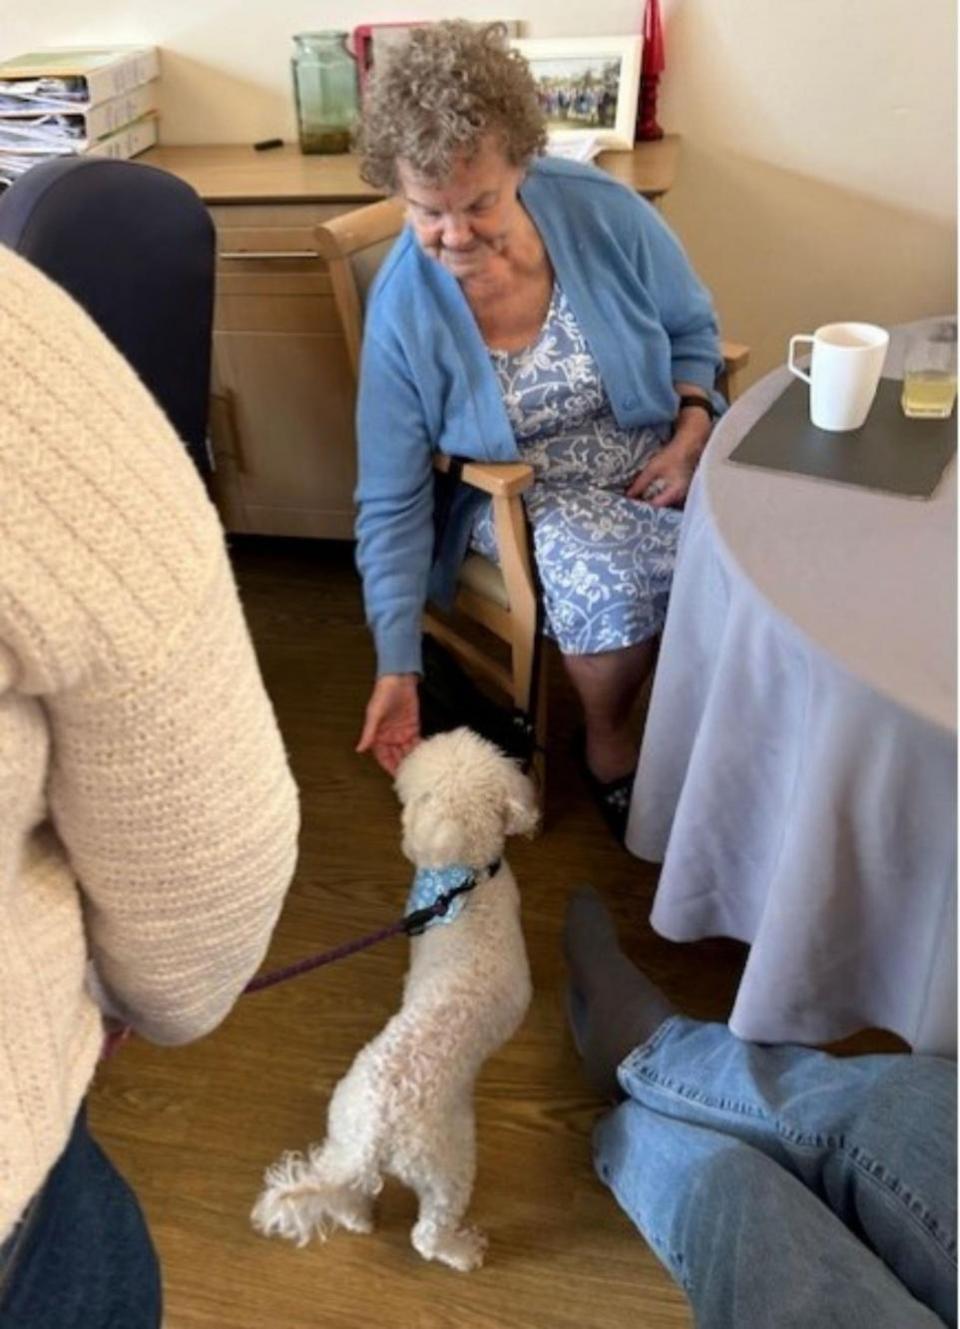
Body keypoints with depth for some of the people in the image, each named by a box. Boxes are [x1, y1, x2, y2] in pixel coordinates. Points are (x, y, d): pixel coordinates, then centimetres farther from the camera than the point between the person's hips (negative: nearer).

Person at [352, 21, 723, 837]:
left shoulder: (601, 211, -15)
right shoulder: (404, 308, -18)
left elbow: (692, 328, 4)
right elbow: (392, 502, -14)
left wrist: (690, 438, -14)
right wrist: (398, 668, -17)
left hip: (654, 453, 3)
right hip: (526, 489, -2)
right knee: (612, 583, -33)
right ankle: (608, 746, -2)